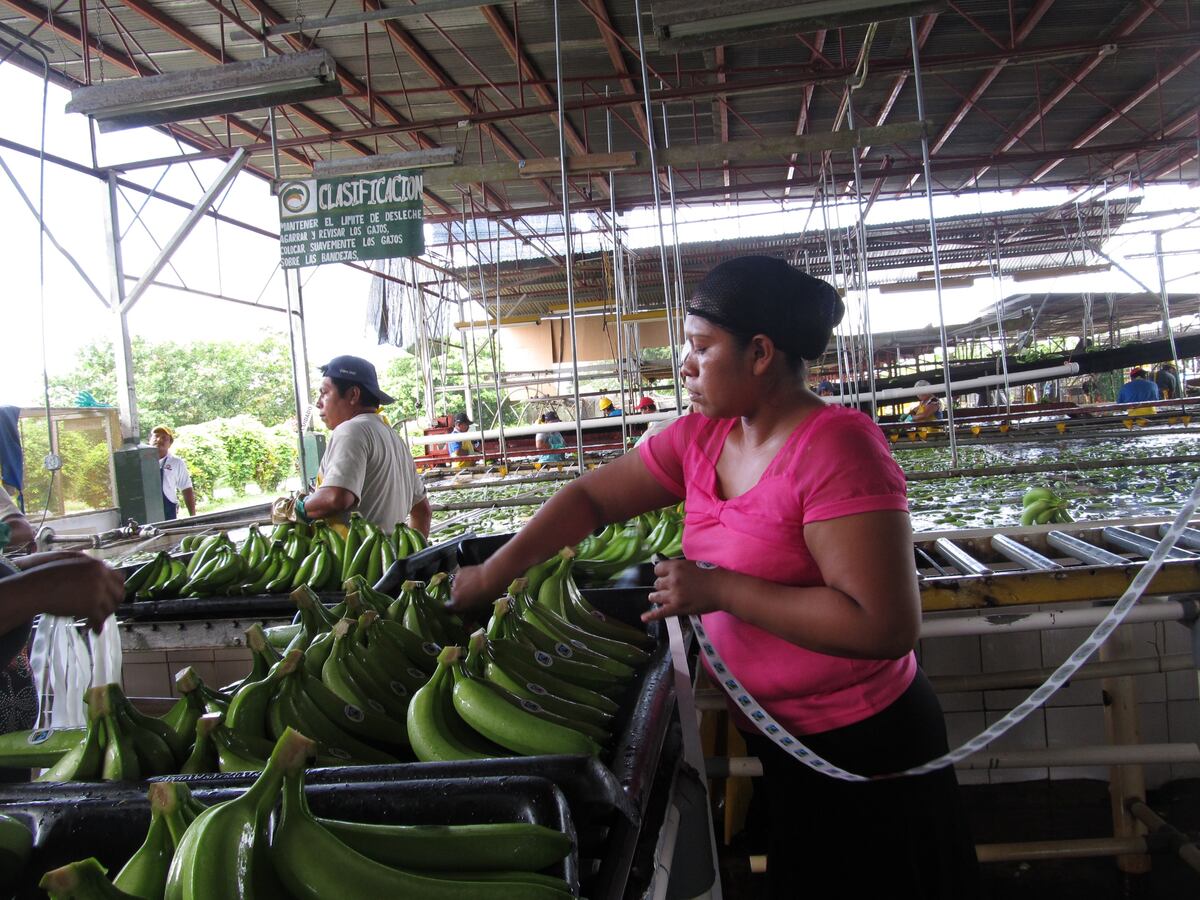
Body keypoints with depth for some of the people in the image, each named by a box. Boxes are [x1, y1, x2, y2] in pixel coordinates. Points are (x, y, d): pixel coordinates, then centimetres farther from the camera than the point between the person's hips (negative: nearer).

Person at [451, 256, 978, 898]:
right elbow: (591, 499, 5)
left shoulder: (837, 447, -25)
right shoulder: (699, 441, -2)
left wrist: (719, 589, -28)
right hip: (774, 736, 7)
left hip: (865, 747, -7)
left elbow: (887, 626, -31)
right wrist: (491, 575, -3)